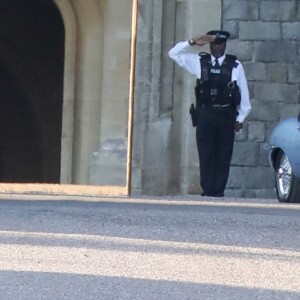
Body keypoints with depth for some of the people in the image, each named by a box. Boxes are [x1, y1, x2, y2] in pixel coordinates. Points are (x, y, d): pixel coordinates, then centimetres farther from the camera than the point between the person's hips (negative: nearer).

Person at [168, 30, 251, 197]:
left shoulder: (235, 65, 4)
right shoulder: (200, 62, 9)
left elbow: (244, 93, 6)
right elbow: (174, 53, 11)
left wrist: (240, 118, 3)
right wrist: (192, 43, -1)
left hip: (226, 116, -1)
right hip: (205, 116, 1)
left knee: (223, 157, -2)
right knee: (206, 156, -3)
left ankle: (219, 191, 0)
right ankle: (208, 190, -2)